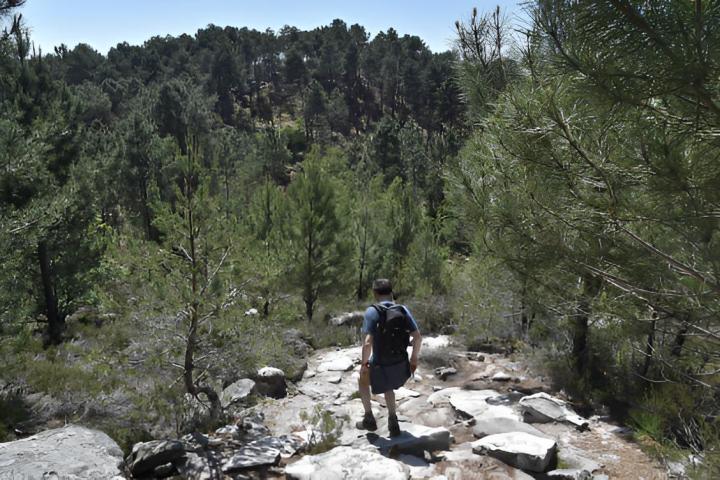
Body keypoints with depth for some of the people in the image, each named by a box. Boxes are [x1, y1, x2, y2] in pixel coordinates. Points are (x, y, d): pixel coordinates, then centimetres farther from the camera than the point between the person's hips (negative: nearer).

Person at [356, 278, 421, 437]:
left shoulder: (372, 311, -15)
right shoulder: (403, 310, -3)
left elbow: (368, 343, -22)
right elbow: (418, 337, -4)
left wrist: (364, 364, -8)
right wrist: (414, 358, 9)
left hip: (381, 366, -4)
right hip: (401, 365, 4)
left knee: (362, 380, 29)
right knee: (387, 386, 35)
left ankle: (369, 419, 33)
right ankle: (393, 423, 31)